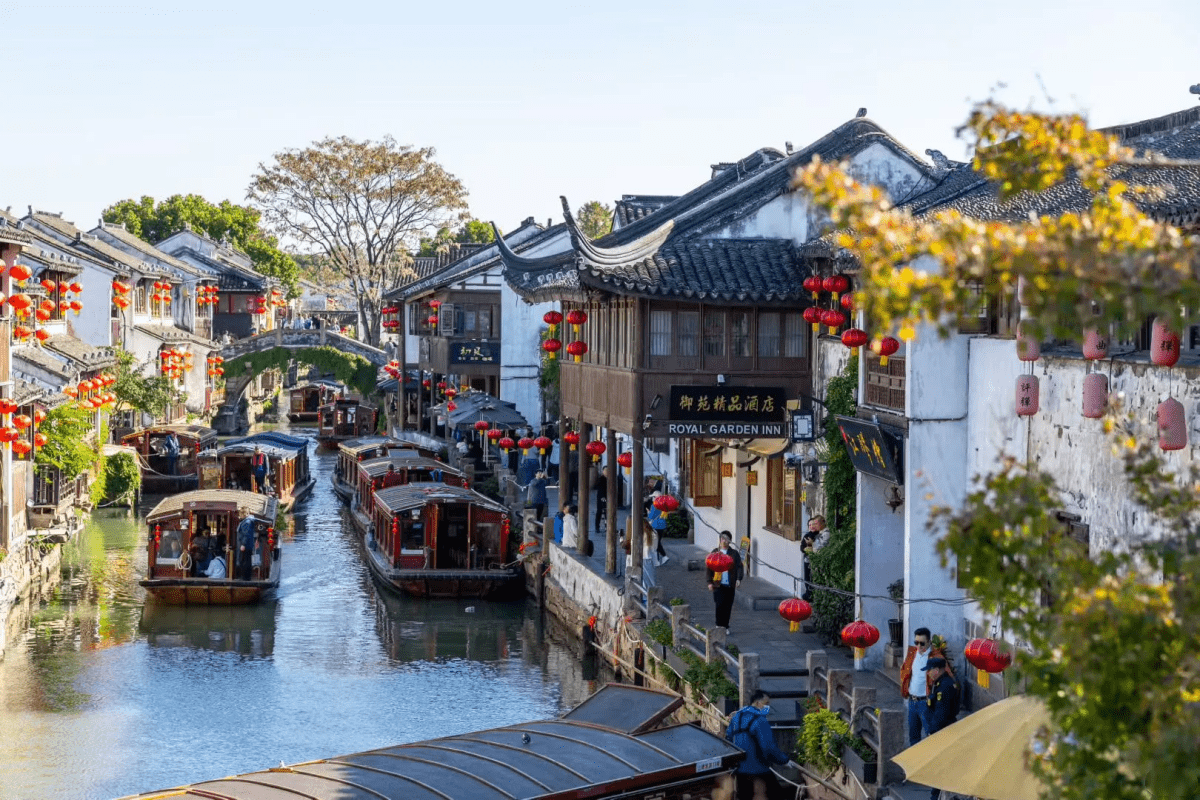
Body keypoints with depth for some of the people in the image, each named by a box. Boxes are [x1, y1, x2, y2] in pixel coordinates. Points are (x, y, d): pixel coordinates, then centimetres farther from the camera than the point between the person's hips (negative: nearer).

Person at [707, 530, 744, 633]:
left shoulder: (734, 553, 7)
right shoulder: (715, 552, 6)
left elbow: (739, 567, 5)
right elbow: (709, 568, 7)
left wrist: (738, 579, -11)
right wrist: (709, 582, -1)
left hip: (730, 585, 1)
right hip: (718, 585, -1)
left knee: (728, 606, 5)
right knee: (720, 605, -9)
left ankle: (725, 626, 16)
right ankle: (719, 626, -1)